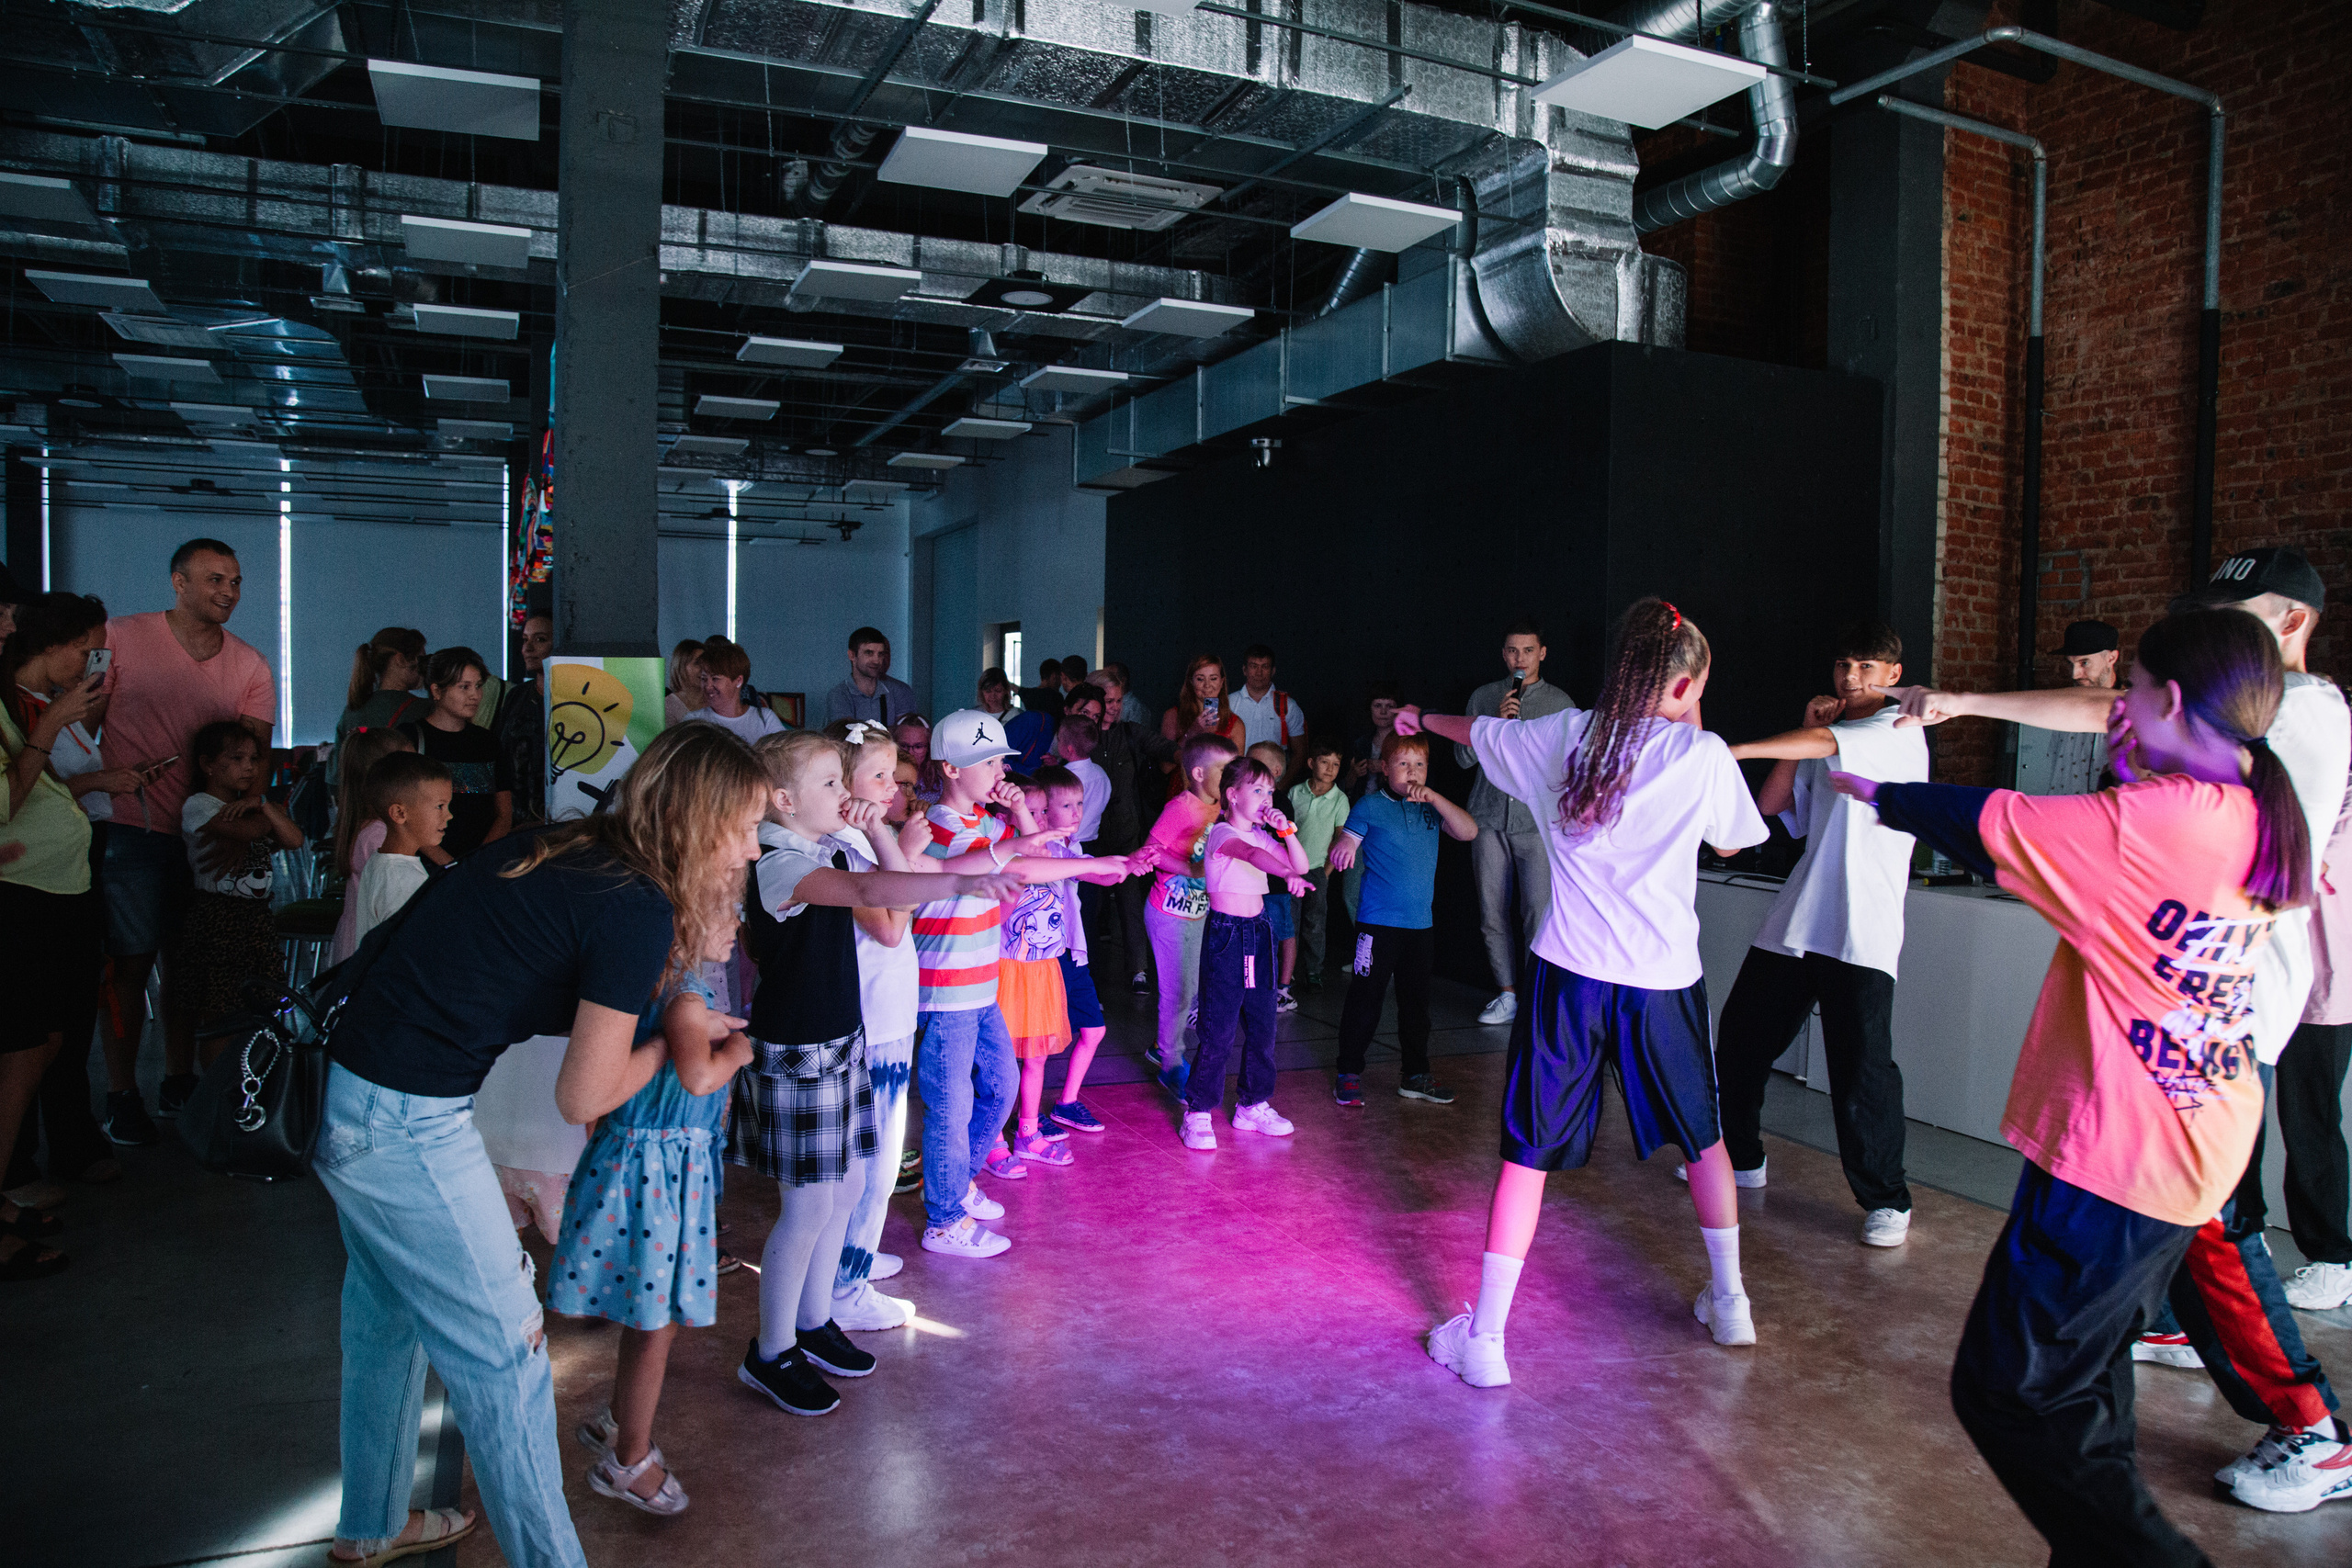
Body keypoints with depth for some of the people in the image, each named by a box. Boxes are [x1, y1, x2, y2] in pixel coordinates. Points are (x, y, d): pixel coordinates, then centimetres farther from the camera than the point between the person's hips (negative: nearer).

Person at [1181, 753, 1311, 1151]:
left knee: (1262, 1024, 12)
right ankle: (1197, 1113, 3)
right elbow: (1251, 855, -34)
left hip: (1258, 933, 8)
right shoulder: (1221, 833, -13)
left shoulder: (1262, 834, 12)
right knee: (1218, 1028, -7)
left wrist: (1286, 830, -3)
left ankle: (1253, 1105, 25)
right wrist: (1287, 873, -52)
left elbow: (1301, 865, 11)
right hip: (1226, 935, -8)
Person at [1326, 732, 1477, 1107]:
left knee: (1416, 1001, 13)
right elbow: (1343, 847, -8)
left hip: (1421, 923, 5)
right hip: (1378, 921, -5)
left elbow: (1468, 832, -5)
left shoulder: (1431, 809, 7)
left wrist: (1434, 797, -16)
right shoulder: (1370, 806, -5)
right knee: (1365, 999, -1)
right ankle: (1349, 1073, 11)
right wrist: (1342, 848, -33)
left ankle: (1415, 1074, 25)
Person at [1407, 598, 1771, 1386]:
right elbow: (1731, 843, 13)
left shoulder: (1564, 736, 2)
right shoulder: (1703, 756, -5)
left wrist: (1423, 717, 42)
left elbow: (1476, 731, 21)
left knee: (1528, 1151, 6)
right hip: (1664, 976, 0)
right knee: (1702, 1134, 24)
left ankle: (1483, 1338, 8)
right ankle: (1728, 1301, 38)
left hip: (1568, 972, 1)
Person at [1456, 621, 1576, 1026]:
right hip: (1489, 819, 2)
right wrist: (1495, 722, -8)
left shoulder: (1559, 702, 7)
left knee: (1539, 914, -9)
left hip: (1537, 822, -2)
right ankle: (1507, 995, 16)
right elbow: (1464, 756, 6)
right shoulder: (1483, 697, 11)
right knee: (1492, 913, 5)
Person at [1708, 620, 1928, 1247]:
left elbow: (1826, 742, -18)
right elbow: (1771, 807, 12)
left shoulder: (1900, 730, -1)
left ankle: (1886, 1200, 8)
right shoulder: (1824, 744, 20)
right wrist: (1802, 731, 5)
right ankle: (1740, 1157, 30)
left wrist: (1730, 748, -22)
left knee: (1861, 1068, -10)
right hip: (1796, 920, 7)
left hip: (1862, 931, -7)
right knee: (1740, 1038, 10)